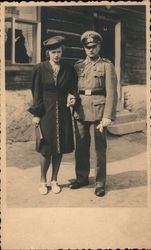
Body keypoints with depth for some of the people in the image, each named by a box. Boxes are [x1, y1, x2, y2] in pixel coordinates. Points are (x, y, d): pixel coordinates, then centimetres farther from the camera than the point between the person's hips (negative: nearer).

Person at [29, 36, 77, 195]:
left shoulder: (68, 70, 7)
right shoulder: (40, 69, 0)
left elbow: (72, 88, 14)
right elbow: (36, 93, -1)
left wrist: (71, 96, -10)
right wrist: (36, 114, -6)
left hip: (63, 113, 3)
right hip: (46, 112, -2)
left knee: (59, 148, 7)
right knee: (46, 149, 0)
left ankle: (54, 180, 22)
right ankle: (43, 181, 18)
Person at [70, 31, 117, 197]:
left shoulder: (107, 66, 1)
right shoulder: (78, 65, 13)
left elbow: (111, 93, -7)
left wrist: (108, 116, -15)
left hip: (98, 112, -4)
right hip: (80, 112, 4)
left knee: (99, 149, 2)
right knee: (81, 148, 11)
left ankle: (100, 183, 15)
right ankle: (82, 178, 28)